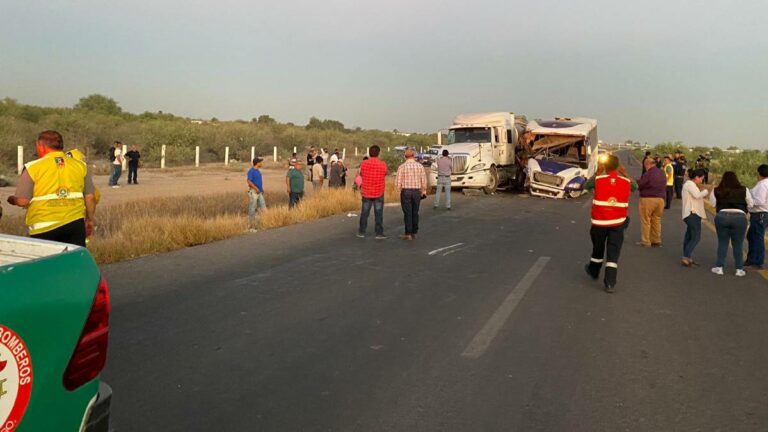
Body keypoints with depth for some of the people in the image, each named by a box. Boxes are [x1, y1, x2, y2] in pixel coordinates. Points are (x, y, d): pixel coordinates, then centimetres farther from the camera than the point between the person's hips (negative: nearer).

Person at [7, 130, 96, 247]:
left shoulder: (32, 168, -3)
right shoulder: (80, 166, 6)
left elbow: (22, 201, -6)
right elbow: (90, 198, 6)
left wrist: (11, 199, 16)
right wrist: (89, 220, 18)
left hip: (44, 228, -2)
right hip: (75, 223, 3)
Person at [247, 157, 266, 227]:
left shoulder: (258, 170, 14)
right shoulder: (251, 171, -13)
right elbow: (249, 181, -21)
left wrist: (262, 189, 15)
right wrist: (256, 188, -23)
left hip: (259, 192, 9)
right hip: (253, 191, -9)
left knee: (263, 206, 9)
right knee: (252, 207, -3)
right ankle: (251, 222, 3)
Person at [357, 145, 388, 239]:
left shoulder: (364, 163, -8)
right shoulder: (383, 164, -10)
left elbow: (361, 175, 2)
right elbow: (385, 175, 4)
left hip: (366, 192, 2)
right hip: (379, 193, -1)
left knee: (364, 213, 12)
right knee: (378, 214, 5)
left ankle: (361, 232, 21)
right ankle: (379, 233, 6)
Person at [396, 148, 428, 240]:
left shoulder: (402, 167, -8)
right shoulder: (420, 166, -1)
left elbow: (398, 182, -9)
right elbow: (424, 181, 0)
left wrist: (399, 191, 7)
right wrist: (423, 191, 14)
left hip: (405, 191, -2)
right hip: (417, 191, 2)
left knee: (407, 213, 2)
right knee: (415, 213, 11)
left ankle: (408, 234, 3)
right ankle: (414, 233, 17)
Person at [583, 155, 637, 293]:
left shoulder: (598, 180, -9)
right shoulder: (626, 182, -2)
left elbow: (586, 186, 11)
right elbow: (635, 187, 21)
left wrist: (597, 172, 13)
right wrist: (625, 173, 23)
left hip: (599, 222, 0)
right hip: (618, 223, 1)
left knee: (598, 248, 19)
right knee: (613, 253, 1)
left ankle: (594, 271, 41)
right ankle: (610, 283, -4)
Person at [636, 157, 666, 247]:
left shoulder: (647, 174, -14)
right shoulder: (662, 173, 10)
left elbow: (639, 185, -10)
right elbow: (664, 187, 17)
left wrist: (638, 182, 10)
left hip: (648, 199, -7)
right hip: (660, 199, 7)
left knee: (645, 221, 1)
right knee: (657, 220, 13)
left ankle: (646, 241, 3)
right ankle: (656, 240, 18)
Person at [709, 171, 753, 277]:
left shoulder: (716, 191, 1)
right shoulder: (744, 190, 0)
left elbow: (713, 204, 7)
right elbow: (750, 204, 7)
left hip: (722, 216, 1)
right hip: (739, 217, 0)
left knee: (722, 242, 11)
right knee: (738, 244, 9)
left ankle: (719, 267, 14)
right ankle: (739, 269, 15)